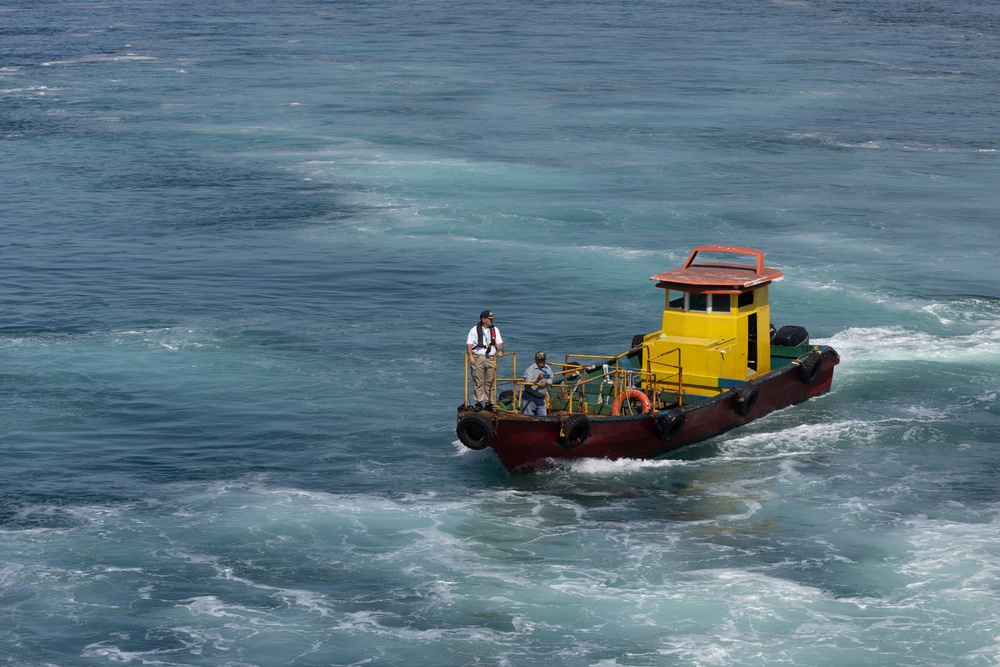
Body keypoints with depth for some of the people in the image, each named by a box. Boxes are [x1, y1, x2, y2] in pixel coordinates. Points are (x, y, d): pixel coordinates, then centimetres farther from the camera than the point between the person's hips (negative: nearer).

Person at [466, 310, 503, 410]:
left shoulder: (495, 330, 14)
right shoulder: (474, 330, 3)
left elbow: (499, 342, 10)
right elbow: (469, 344, 0)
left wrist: (500, 350, -11)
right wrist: (471, 356, -12)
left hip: (491, 358, 3)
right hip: (478, 358, -3)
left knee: (491, 382, 1)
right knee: (478, 381, -4)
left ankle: (490, 403, 6)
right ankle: (478, 402, 0)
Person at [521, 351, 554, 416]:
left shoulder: (548, 368, 7)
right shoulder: (530, 369, -13)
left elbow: (551, 380, 13)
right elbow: (527, 383, -21)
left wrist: (546, 382, -10)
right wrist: (537, 379, -34)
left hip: (541, 398, 6)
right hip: (530, 398, -6)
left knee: (543, 417, 7)